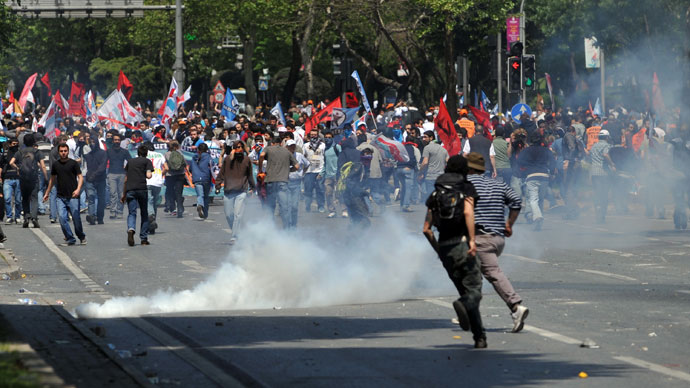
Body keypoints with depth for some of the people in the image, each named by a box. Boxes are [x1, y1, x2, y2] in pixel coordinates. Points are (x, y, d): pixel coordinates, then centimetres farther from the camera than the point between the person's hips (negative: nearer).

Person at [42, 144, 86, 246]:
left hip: (72, 196, -3)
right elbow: (52, 179, 22)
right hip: (60, 197, 3)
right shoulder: (55, 164, 10)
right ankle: (70, 239, -1)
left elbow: (80, 177, -2)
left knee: (76, 218, 1)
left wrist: (78, 189, -18)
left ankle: (82, 237, 23)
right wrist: (47, 193, 26)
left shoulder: (73, 163, 0)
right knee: (62, 218, -10)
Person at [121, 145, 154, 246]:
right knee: (144, 213, 11)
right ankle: (144, 238, 10)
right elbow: (148, 175, -6)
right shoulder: (147, 161, 8)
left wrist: (124, 194, 28)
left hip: (130, 189, 2)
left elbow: (125, 180, 22)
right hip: (142, 188, -2)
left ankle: (131, 229, -32)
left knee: (132, 213, -1)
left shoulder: (130, 161, 21)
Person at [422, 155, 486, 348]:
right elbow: (468, 212, -18)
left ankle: (479, 337, 3)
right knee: (473, 290, -3)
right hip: (462, 243, -5)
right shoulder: (466, 189, 2)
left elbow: (426, 229, 11)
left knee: (466, 289, 11)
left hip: (444, 247, 5)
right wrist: (472, 239, -20)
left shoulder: (436, 194, 15)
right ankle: (464, 304, -38)